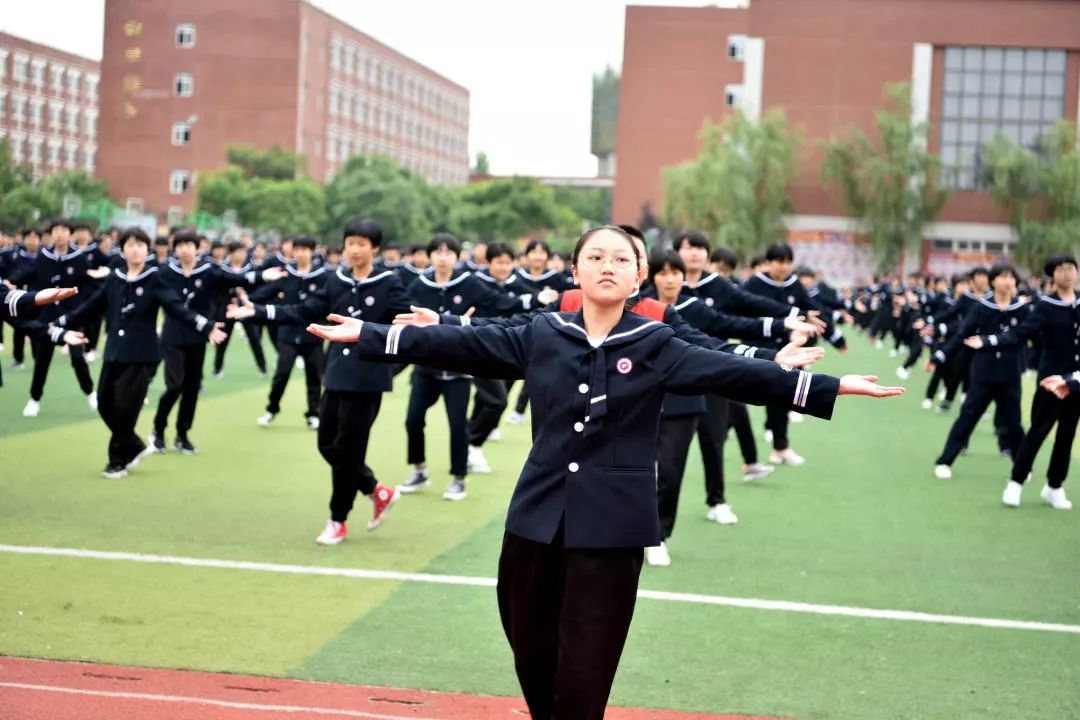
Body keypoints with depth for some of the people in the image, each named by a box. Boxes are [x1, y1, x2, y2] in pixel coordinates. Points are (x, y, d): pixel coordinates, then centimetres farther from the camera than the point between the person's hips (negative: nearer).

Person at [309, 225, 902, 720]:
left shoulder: (656, 346, -1)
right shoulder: (541, 336, 4)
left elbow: (732, 373, -6)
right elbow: (459, 344, 4)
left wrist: (829, 387, -14)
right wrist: (368, 335, 2)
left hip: (612, 525, -2)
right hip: (538, 516, 3)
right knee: (532, 654, 12)